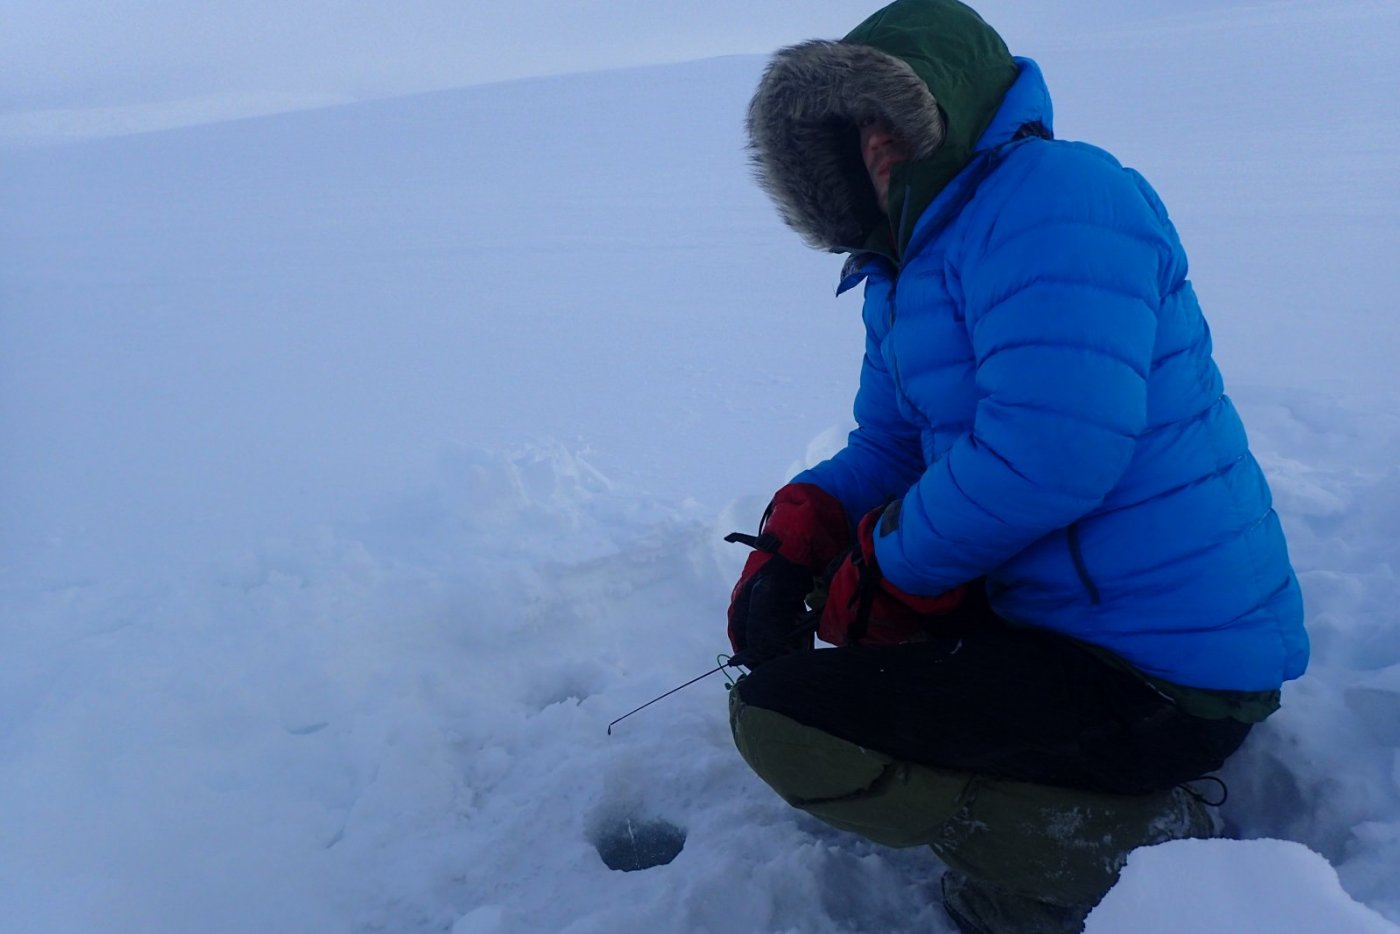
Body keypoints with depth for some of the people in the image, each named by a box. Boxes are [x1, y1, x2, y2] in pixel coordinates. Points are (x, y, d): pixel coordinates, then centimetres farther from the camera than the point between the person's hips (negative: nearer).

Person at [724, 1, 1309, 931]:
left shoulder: (1056, 195, -17)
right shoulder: (904, 268, 13)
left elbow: (1048, 452, -28)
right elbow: (889, 444, 14)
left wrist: (885, 565, -13)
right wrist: (794, 541, -5)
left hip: (1158, 678, -10)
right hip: (1059, 611, 10)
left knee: (776, 716, -12)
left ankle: (1129, 840, -4)